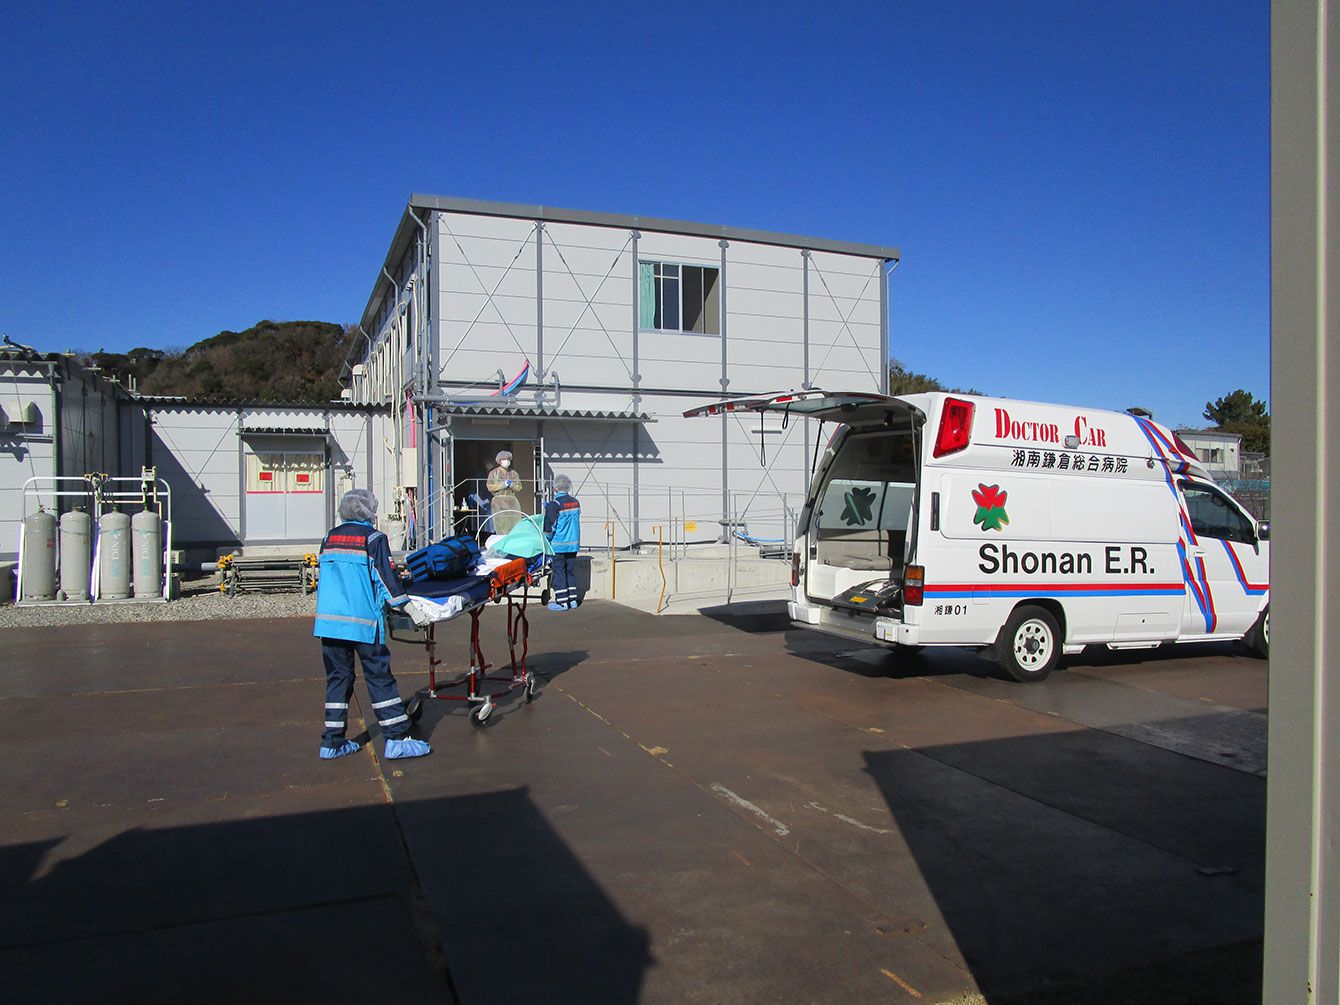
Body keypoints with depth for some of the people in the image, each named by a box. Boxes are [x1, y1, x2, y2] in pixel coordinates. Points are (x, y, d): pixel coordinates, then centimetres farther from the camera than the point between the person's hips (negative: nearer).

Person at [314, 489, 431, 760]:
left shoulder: (330, 538, 14)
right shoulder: (373, 538, -4)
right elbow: (386, 576, -7)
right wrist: (402, 604, 2)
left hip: (328, 619, 6)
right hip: (362, 620, -5)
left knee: (337, 677, 12)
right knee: (379, 677, 0)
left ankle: (332, 742, 15)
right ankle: (397, 738, 1)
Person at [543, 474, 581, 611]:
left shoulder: (554, 504, -14)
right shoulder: (575, 502, 6)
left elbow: (550, 525, -13)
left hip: (558, 544, -6)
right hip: (573, 543, 6)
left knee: (559, 572, 0)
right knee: (571, 571, 13)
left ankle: (562, 601, 0)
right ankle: (572, 599, 17)